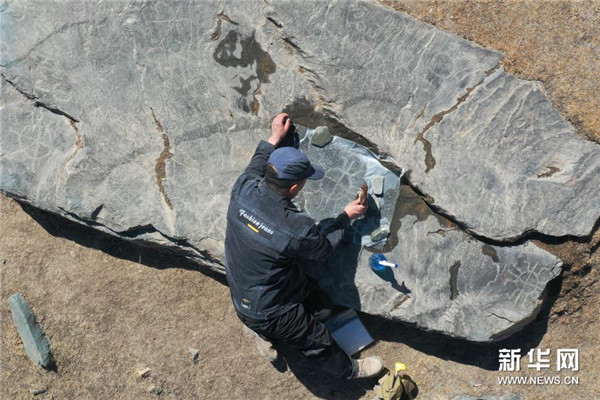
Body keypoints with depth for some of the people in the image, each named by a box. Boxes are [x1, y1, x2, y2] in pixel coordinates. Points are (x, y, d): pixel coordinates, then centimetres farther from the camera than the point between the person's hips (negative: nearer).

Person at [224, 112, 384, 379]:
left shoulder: (243, 189, -21)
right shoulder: (296, 228, -35)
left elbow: (256, 166, 6)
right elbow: (324, 248, -11)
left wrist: (275, 137, 16)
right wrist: (346, 216, 3)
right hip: (268, 312, -7)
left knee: (324, 307, 21)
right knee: (319, 342, 18)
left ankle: (261, 332, 33)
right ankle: (350, 370, 45)